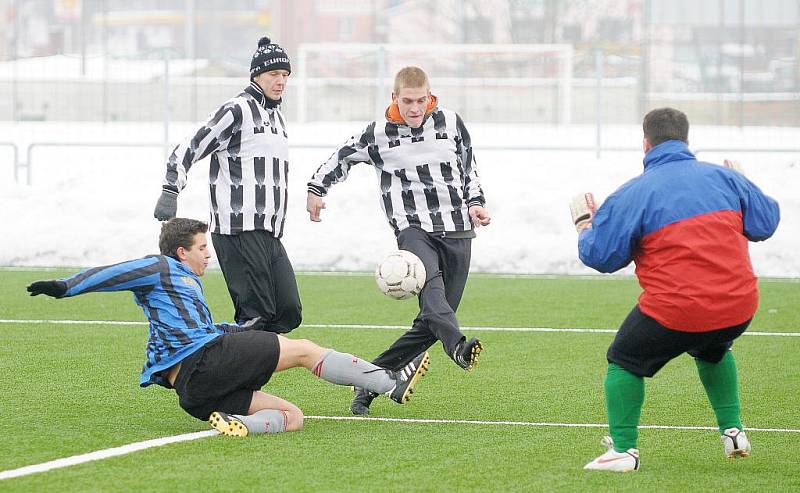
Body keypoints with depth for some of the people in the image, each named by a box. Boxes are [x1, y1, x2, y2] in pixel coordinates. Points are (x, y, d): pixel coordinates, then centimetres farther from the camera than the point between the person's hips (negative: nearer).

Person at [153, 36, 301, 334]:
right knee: (257, 315, -12)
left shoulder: (277, 116, 21)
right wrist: (170, 193, -18)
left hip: (270, 236, 9)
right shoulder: (237, 110, -6)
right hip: (239, 232, -9)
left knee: (289, 313, 1)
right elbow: (187, 152, -8)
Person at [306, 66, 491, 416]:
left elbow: (468, 167, 21)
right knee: (430, 282, -36)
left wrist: (475, 201, 9)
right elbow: (343, 157, 20)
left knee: (429, 324, -1)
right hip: (413, 229, -3)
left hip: (457, 230, 3)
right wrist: (316, 188, 16)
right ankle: (457, 347, -62)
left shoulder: (451, 124, 8)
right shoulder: (379, 135, 3)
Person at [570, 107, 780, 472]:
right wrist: (740, 188, 32)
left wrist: (584, 223, 17)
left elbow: (599, 256, -2)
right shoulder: (724, 179, 6)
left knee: (624, 360, 15)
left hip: (675, 312, -5)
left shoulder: (631, 195, -5)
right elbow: (766, 223, 15)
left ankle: (623, 448, 5)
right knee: (713, 352, 36)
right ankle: (732, 431, 32)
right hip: (739, 308, 5)